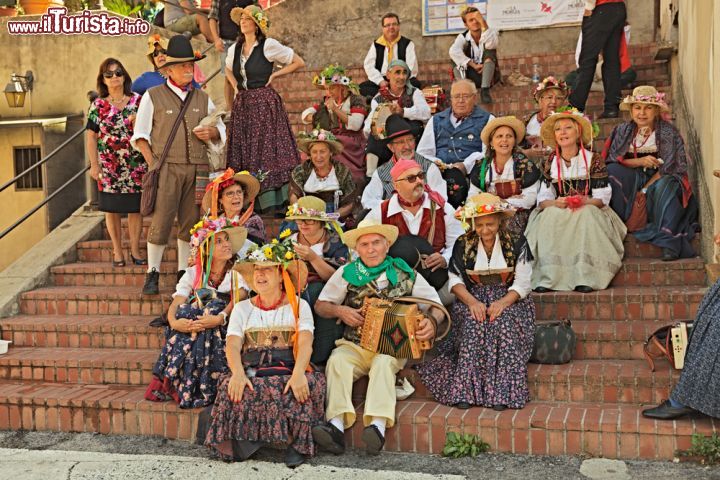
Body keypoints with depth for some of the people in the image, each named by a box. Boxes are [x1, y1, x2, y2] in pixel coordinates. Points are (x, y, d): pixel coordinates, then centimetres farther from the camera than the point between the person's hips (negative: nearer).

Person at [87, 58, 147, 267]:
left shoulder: (138, 101, 4)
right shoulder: (98, 105, 4)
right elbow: (91, 137, 3)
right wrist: (94, 165, -3)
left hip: (136, 165, 0)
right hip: (109, 166, 0)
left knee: (135, 208, 3)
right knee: (112, 209, 5)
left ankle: (135, 250, 15)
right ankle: (117, 252, 16)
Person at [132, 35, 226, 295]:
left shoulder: (202, 99, 16)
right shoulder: (153, 96, 4)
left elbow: (221, 129, 23)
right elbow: (140, 136, 4)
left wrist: (211, 132, 0)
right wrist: (153, 163, -6)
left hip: (197, 168, 4)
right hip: (167, 167, -4)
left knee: (190, 223, 7)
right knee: (161, 222, -7)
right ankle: (152, 274, 6)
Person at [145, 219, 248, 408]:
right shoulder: (193, 274, 9)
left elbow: (239, 299, -16)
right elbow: (176, 303, -5)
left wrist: (220, 318, -36)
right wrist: (174, 322, -29)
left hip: (225, 327, -2)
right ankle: (171, 384, -22)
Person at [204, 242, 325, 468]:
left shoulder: (299, 305, 10)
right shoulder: (242, 308, 17)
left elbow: (306, 343, -5)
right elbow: (233, 345, 2)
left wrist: (298, 373, -26)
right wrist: (238, 373, -20)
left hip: (289, 371, -1)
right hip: (251, 373, 1)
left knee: (312, 383, -33)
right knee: (234, 388, -32)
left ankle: (297, 442, -15)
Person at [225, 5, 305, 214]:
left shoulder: (268, 45, -6)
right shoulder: (234, 49, 11)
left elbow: (299, 62, 0)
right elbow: (228, 70, 33)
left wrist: (274, 75, -3)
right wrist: (235, 87, 15)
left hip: (264, 103, -6)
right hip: (242, 106, 6)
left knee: (267, 153, -8)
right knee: (243, 155, 4)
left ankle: (275, 205, -5)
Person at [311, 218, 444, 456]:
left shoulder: (404, 274, 7)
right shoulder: (347, 273, 9)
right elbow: (320, 305, 15)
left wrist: (431, 322, -15)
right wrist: (339, 311, -5)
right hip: (354, 345, 2)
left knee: (383, 362, -33)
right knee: (337, 360, -29)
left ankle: (378, 426, -46)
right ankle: (337, 425, -40)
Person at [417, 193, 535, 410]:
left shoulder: (516, 243, 1)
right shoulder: (463, 244, 5)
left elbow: (522, 283, -4)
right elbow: (455, 280, 1)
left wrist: (503, 302, -22)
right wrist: (472, 301, -17)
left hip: (508, 300, -1)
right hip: (473, 298, 1)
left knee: (503, 324, -33)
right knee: (473, 324, -31)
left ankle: (501, 392, -33)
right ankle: (465, 390, -33)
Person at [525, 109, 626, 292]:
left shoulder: (594, 160, 3)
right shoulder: (550, 163, 11)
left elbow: (602, 198, -4)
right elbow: (543, 198, 4)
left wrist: (585, 202, -24)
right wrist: (554, 203, -19)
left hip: (589, 211, -2)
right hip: (557, 212, 2)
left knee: (585, 215, -34)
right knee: (550, 216, -30)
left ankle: (585, 278, -40)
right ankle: (547, 278, -37)